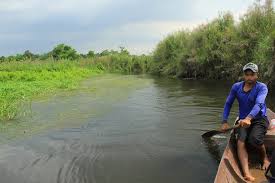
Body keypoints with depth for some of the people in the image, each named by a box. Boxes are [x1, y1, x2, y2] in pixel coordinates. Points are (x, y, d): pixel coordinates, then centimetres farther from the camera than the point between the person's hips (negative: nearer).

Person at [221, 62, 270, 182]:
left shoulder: (262, 87, -12)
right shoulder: (236, 87, -1)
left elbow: (258, 104, -31)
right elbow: (228, 104, 6)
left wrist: (249, 118, -49)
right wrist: (224, 122, -2)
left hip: (259, 119, -3)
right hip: (243, 120, 3)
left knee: (254, 139, -30)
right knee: (240, 142, -23)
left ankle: (265, 159, 4)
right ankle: (246, 174, -33)